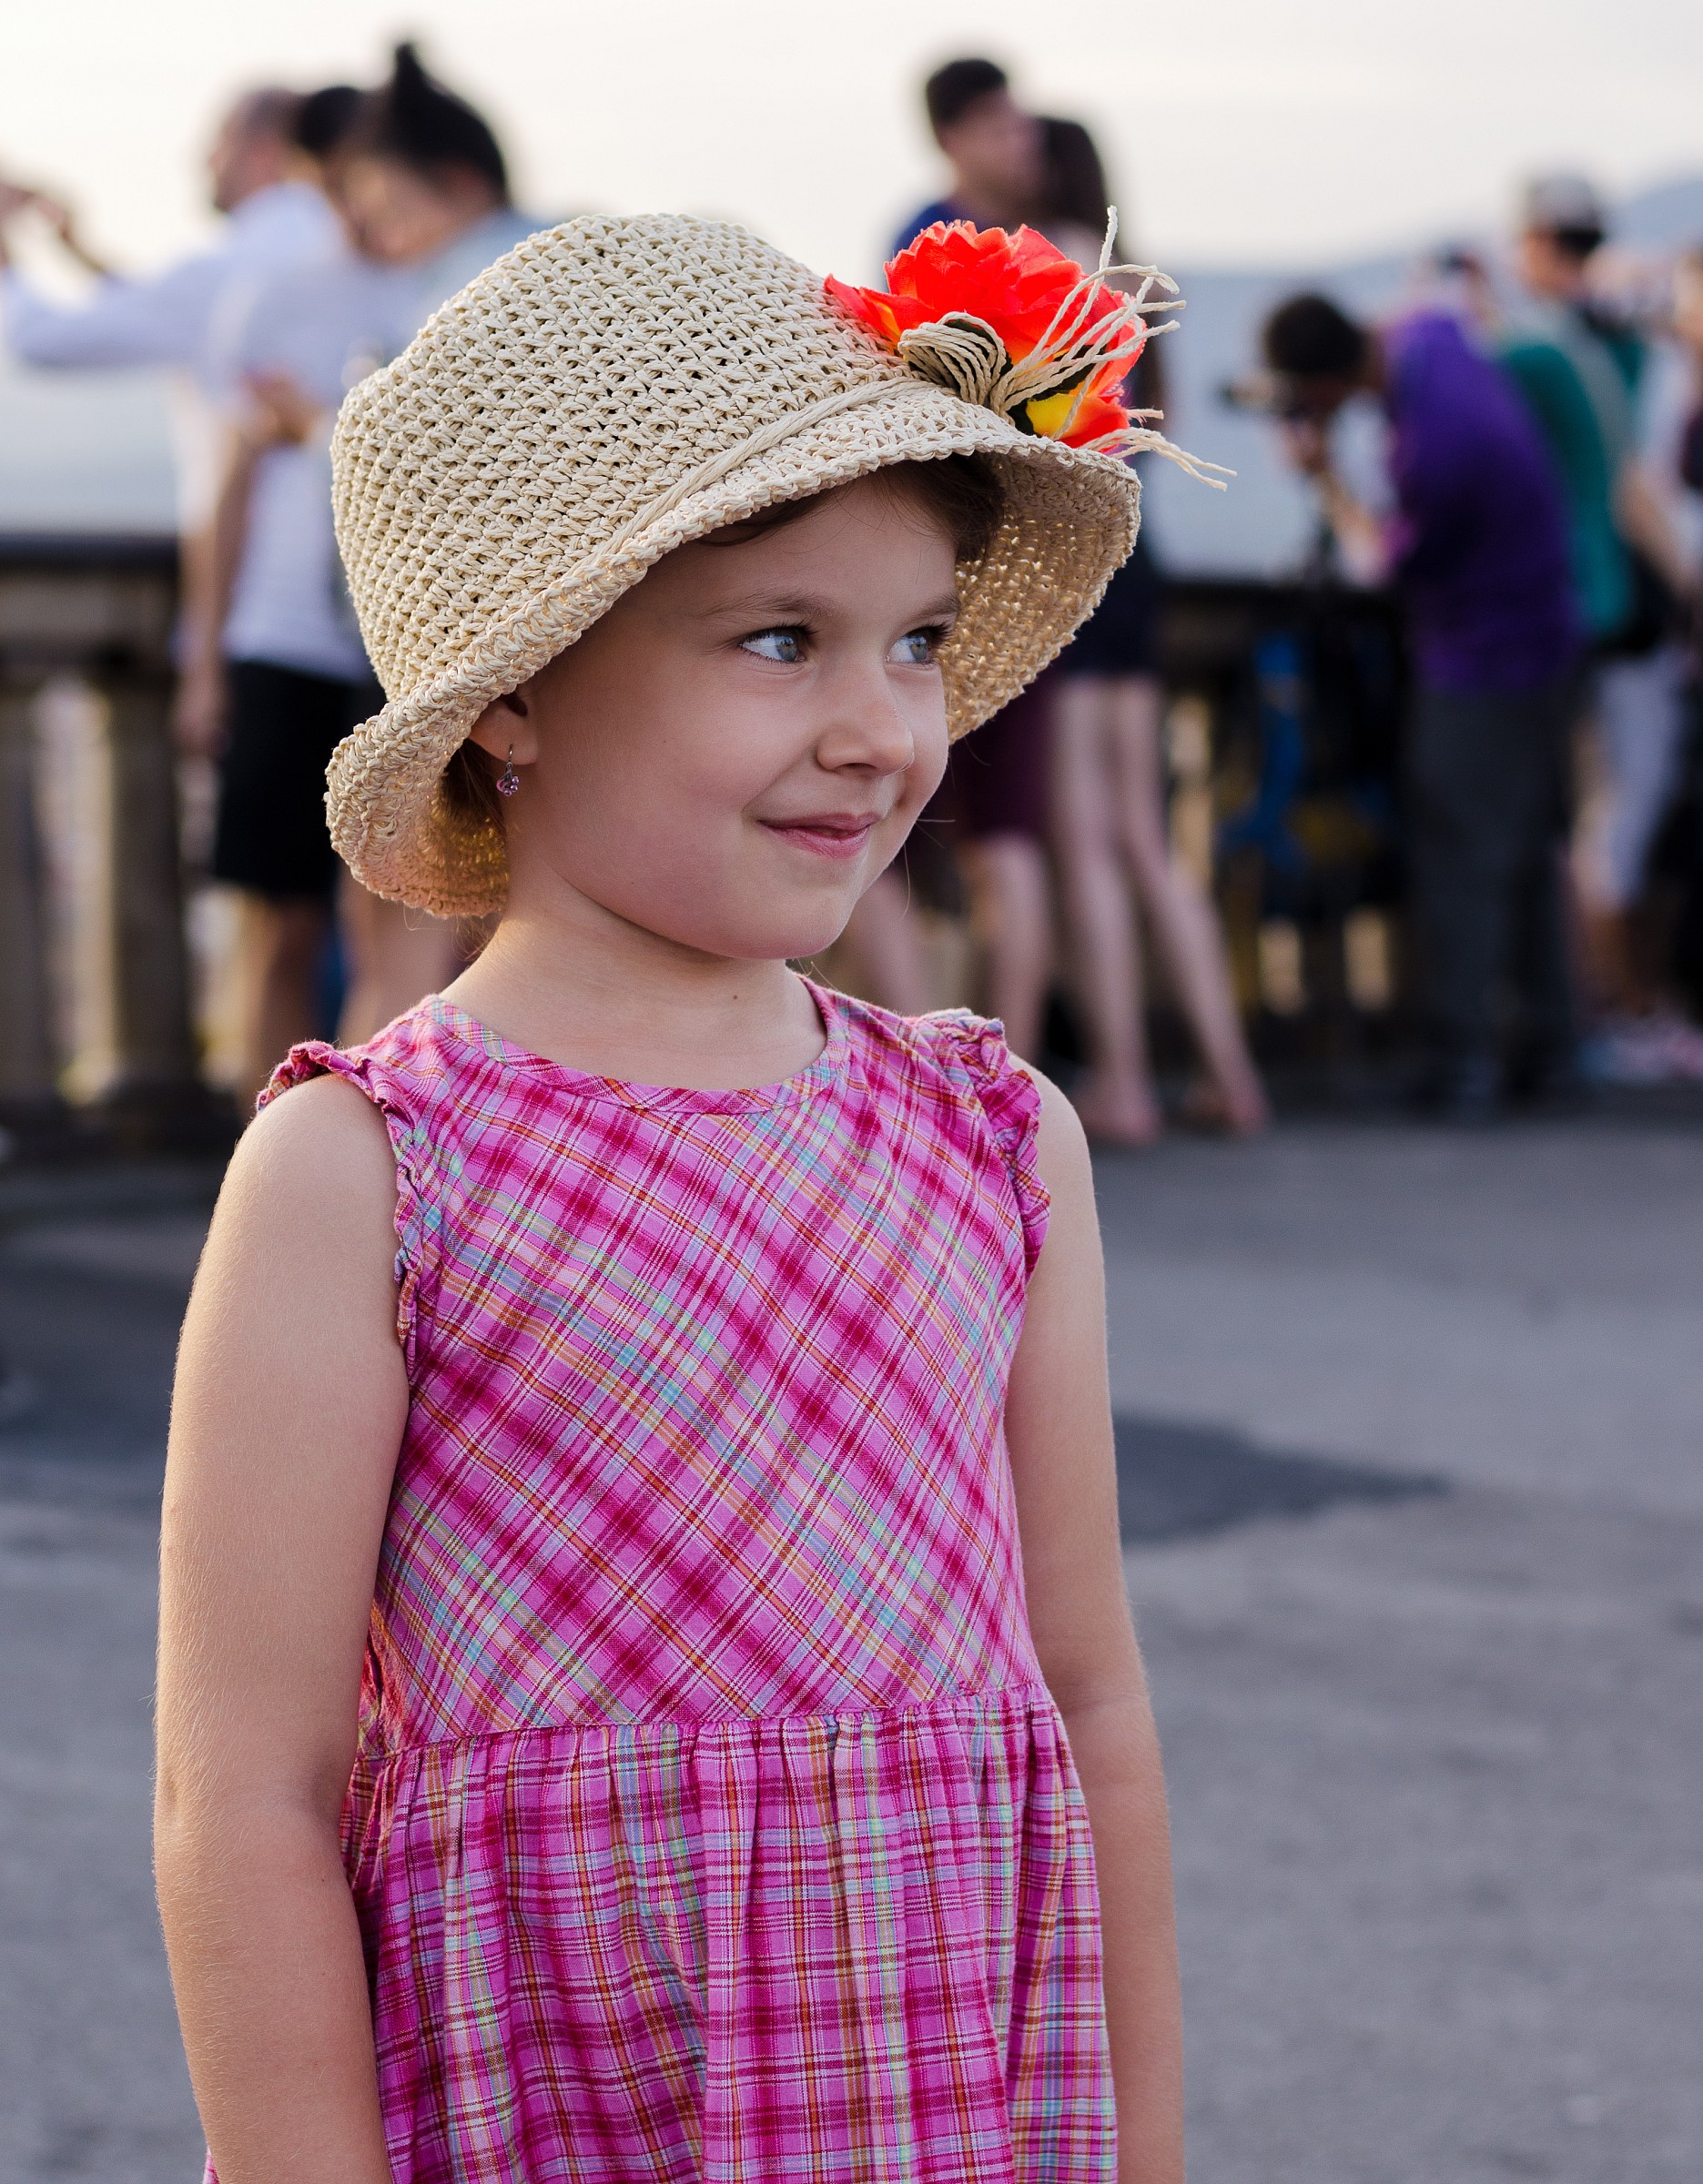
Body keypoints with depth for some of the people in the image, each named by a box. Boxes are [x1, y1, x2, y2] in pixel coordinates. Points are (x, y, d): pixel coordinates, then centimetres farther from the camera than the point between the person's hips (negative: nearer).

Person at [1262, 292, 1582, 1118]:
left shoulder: (1431, 448, -32)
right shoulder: (1429, 335, -6)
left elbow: (1385, 563, -16)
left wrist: (1321, 474, -9)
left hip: (1480, 670, -10)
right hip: (1542, 641, 10)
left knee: (1460, 869, -4)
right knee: (1529, 853, 16)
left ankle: (1466, 1065, -1)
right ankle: (1548, 1048, 23)